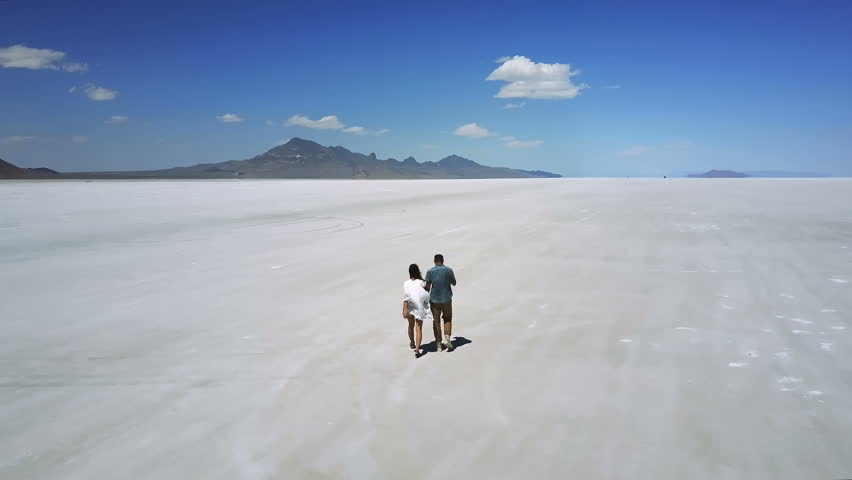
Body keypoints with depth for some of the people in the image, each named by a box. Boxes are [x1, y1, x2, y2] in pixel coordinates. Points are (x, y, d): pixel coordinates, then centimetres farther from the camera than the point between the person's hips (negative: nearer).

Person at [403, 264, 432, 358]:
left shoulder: (406, 283, -11)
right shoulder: (422, 282, -12)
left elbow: (406, 297, -19)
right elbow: (426, 293, 1)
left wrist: (404, 310, -22)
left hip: (410, 307, 1)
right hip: (420, 307, -1)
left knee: (411, 326, 24)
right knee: (419, 329, 0)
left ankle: (412, 343, 46)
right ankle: (417, 350, -11)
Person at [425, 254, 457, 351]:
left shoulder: (430, 271, -7)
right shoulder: (449, 270, -4)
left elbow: (427, 287, -7)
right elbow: (454, 283, 7)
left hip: (435, 300, 0)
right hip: (447, 299, 1)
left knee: (436, 321, 11)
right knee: (447, 319, 19)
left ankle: (438, 343, 14)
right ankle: (447, 338, 1)